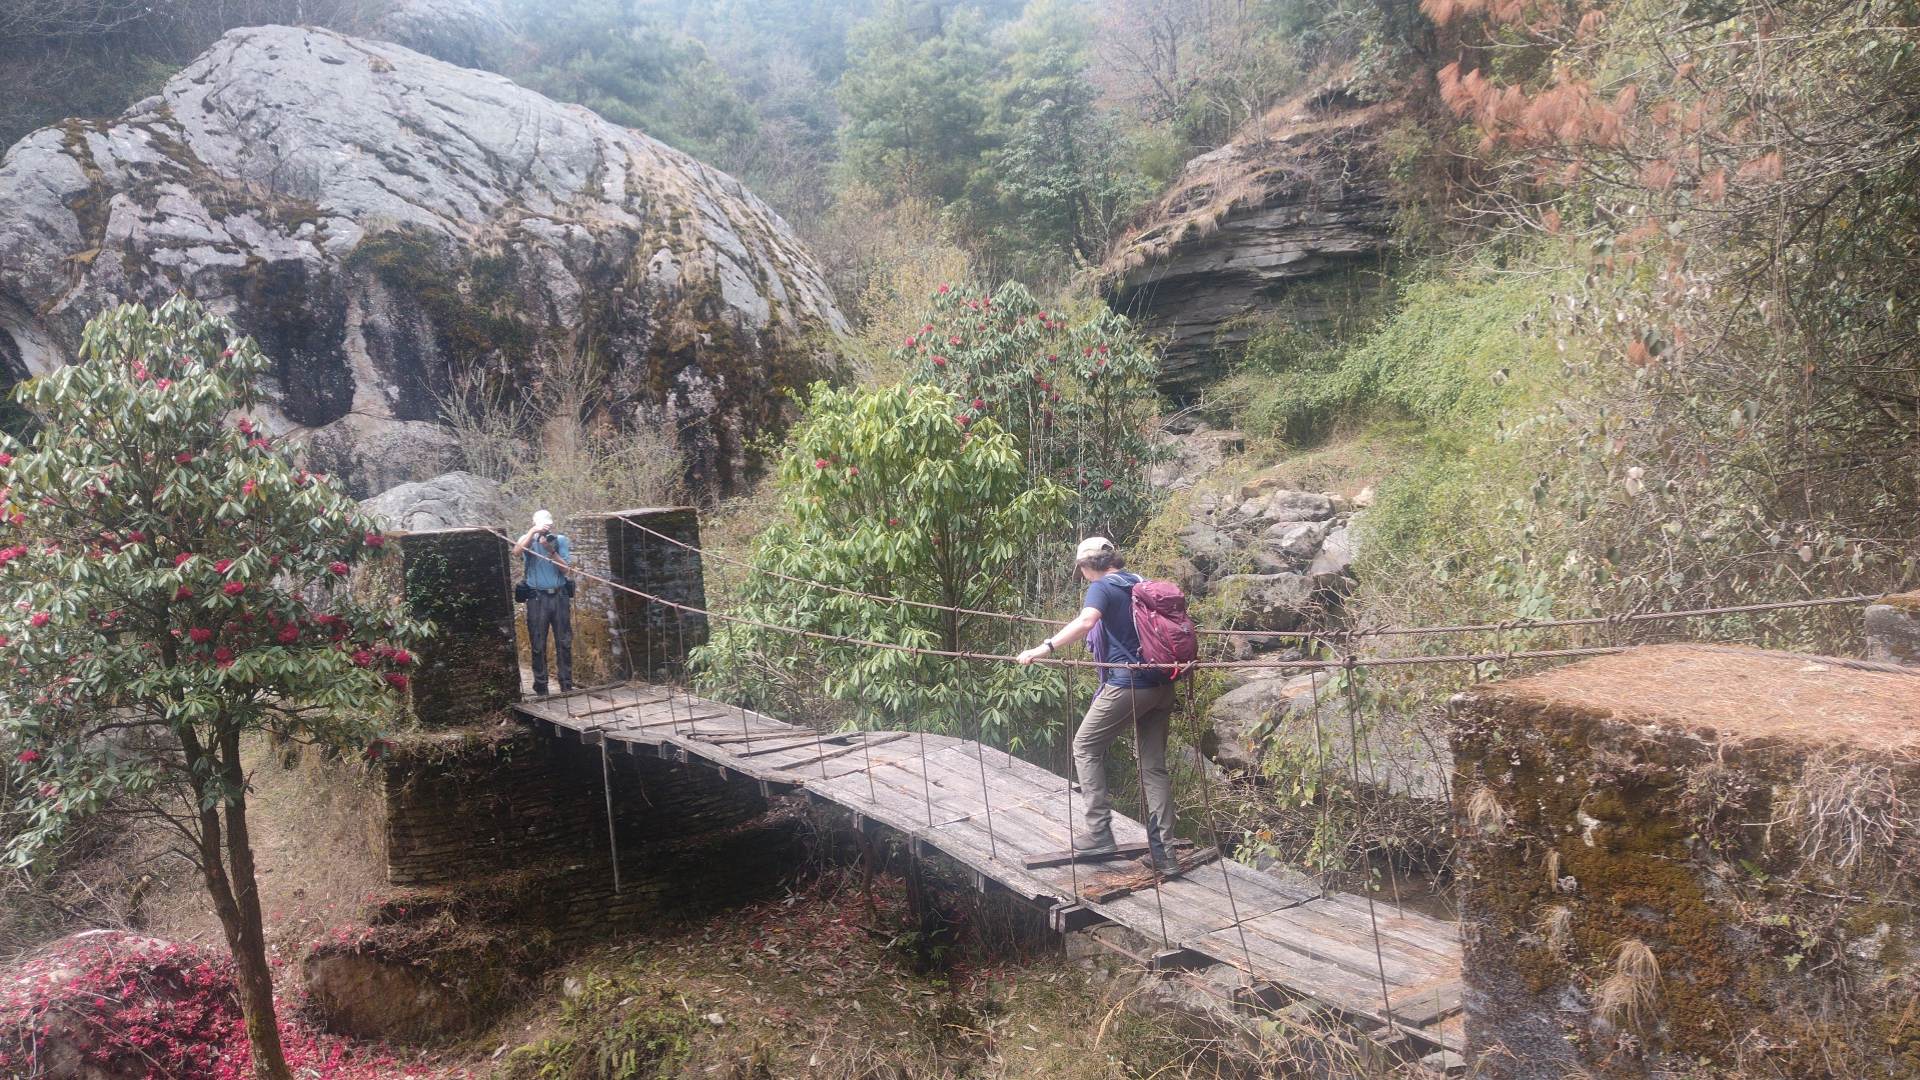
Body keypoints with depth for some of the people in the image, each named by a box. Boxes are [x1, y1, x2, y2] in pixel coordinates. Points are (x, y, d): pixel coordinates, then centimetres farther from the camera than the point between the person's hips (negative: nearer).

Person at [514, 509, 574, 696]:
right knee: (538, 645, 2)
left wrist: (551, 551, -15)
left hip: (559, 596, 1)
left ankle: (567, 686, 13)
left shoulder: (561, 540, 4)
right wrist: (532, 532, -24)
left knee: (564, 643, 5)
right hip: (537, 598, -1)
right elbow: (517, 551, -21)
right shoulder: (528, 539, 2)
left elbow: (567, 570, -3)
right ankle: (540, 689, 8)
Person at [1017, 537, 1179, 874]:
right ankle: (1164, 853, 9)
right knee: (1154, 766, 11)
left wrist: (1044, 648, -32)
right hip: (1161, 685, 7)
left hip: (1127, 684, -7)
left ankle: (1099, 832, 4)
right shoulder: (1140, 584, 17)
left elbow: (1085, 622, -27)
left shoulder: (1102, 587, -6)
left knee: (1086, 747, 10)